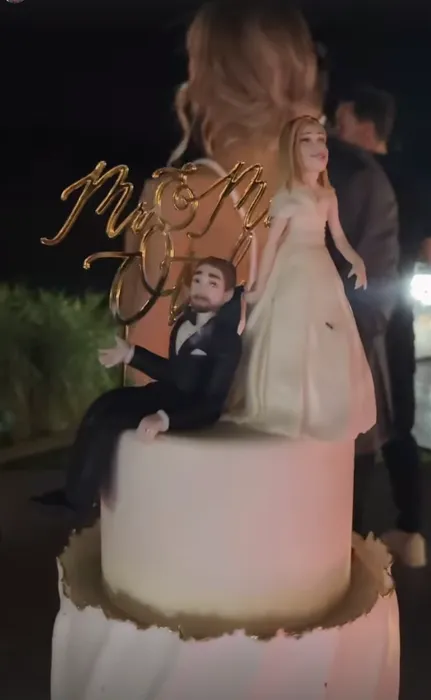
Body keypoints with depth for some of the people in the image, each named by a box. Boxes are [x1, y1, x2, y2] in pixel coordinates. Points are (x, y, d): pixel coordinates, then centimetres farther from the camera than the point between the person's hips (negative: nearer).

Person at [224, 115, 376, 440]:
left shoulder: (329, 195, 11)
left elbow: (339, 236, 16)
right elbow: (272, 243, -10)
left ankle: (323, 412, 25)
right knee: (291, 344, -4)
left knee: (329, 346, 10)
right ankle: (287, 412, 10)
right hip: (294, 274, -7)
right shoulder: (288, 196, -9)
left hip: (323, 275, 7)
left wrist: (357, 260, 2)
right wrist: (259, 288, -9)